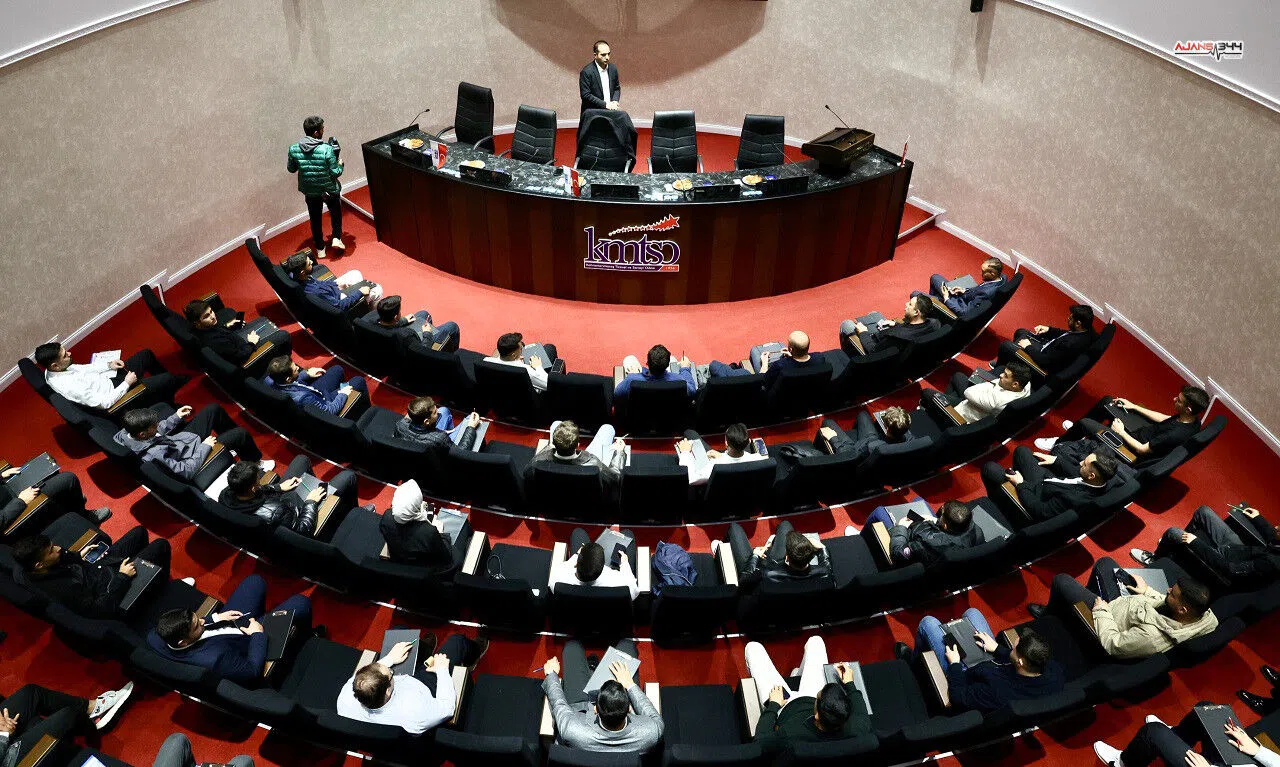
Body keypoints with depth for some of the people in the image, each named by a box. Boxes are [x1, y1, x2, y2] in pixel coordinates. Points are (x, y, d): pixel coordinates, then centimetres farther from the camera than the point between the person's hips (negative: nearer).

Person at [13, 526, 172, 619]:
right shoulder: (59, 590, -38)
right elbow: (100, 610, -29)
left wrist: (80, 556, -3)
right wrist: (122, 577, -25)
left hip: (96, 565, 8)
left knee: (140, 531, 17)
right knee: (161, 545, -4)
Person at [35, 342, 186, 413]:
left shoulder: (53, 371, -9)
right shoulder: (69, 387, -34)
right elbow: (103, 403, -28)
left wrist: (108, 365, 1)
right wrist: (127, 383, -20)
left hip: (109, 376, 9)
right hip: (115, 391, -9)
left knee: (146, 354, 16)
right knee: (168, 379, -10)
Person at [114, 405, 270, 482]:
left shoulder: (126, 433, -17)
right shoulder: (153, 454, -41)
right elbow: (187, 471, -31)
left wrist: (176, 418, -1)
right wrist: (205, 446, -22)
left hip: (181, 438, 8)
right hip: (195, 453, -8)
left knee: (214, 409, 13)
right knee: (241, 433, -7)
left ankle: (235, 445, 36)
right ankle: (254, 464, 24)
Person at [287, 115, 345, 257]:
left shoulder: (294, 149, -14)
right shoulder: (327, 149, -25)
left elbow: (291, 168, 1)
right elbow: (335, 172, -19)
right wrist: (340, 164, 2)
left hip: (309, 191, 3)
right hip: (329, 190, -3)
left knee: (315, 217, 20)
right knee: (336, 211, 27)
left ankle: (320, 248, 31)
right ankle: (336, 238, 19)